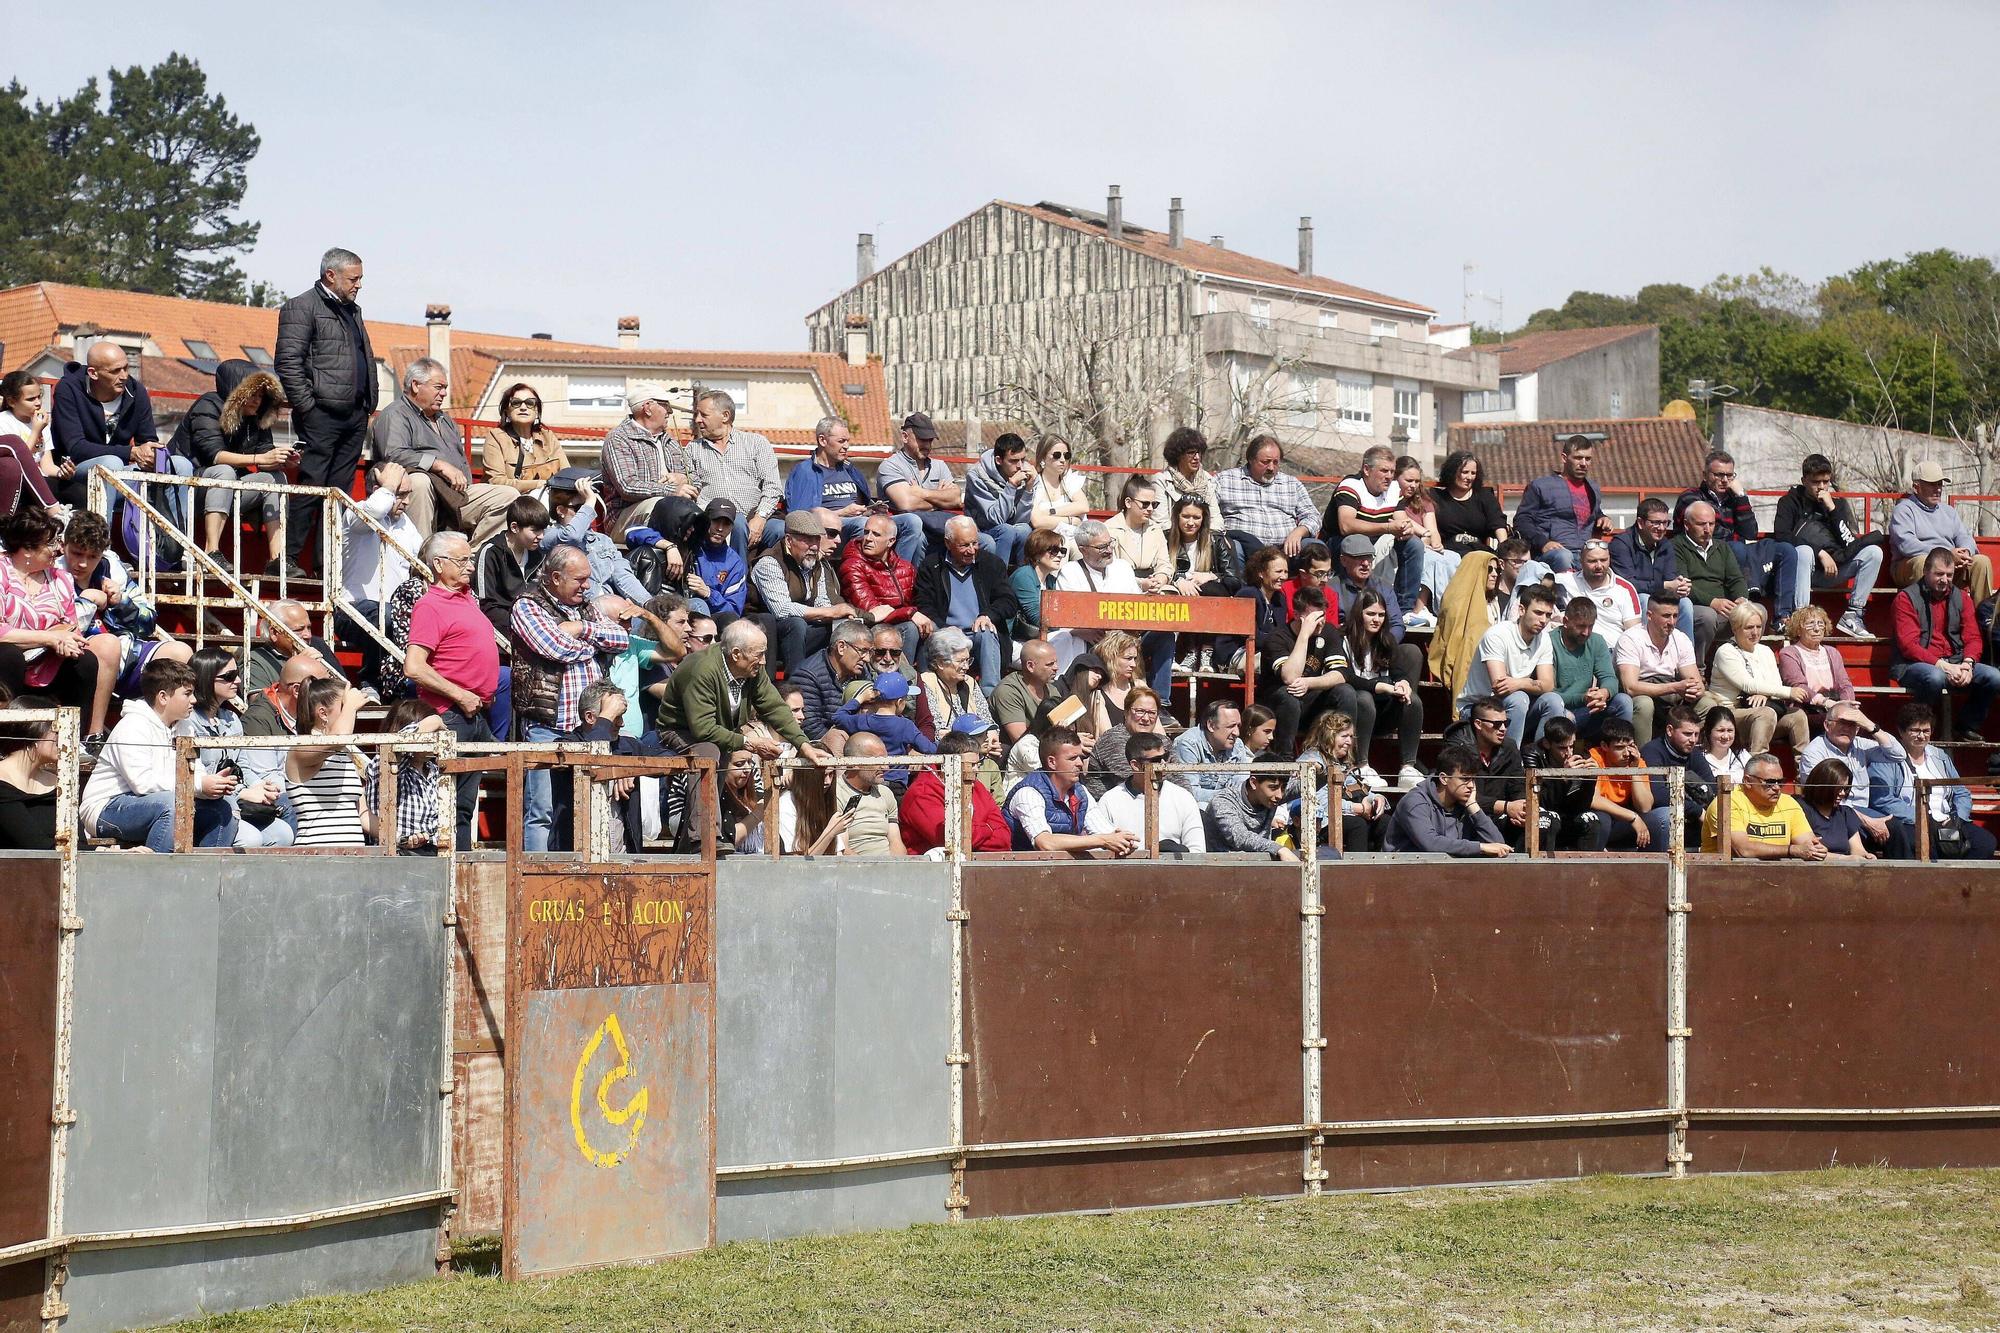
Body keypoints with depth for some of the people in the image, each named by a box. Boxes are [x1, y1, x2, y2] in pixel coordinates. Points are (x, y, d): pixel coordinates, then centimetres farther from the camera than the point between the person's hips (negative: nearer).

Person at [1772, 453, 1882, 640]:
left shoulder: (1838, 503, 17)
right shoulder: (1790, 502, 7)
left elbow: (1851, 542, 4)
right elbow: (1782, 536, -11)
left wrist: (1832, 509, -4)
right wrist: (1820, 553, -17)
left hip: (1833, 568, 4)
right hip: (1805, 569, -4)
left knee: (1874, 552, -15)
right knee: (1804, 551, -37)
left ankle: (1852, 615, -17)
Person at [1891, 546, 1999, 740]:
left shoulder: (1961, 597, 14)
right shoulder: (1906, 599, -3)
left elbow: (1972, 637, 9)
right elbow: (1908, 645, -12)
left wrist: (1967, 663, -14)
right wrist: (1942, 665, -22)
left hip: (1954, 664, 5)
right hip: (1914, 665, -5)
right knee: (1935, 677, -39)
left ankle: (1966, 727, 2)